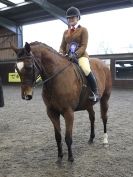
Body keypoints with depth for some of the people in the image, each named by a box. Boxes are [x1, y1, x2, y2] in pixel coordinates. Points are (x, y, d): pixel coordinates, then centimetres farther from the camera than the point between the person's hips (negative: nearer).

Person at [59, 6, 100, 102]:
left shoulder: (83, 30, 0)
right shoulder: (66, 32, 16)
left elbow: (84, 46, -10)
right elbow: (62, 46, 15)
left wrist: (75, 54, -25)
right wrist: (61, 54, -8)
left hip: (81, 55, -6)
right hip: (69, 56, 6)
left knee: (87, 70, -32)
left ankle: (95, 92, -17)